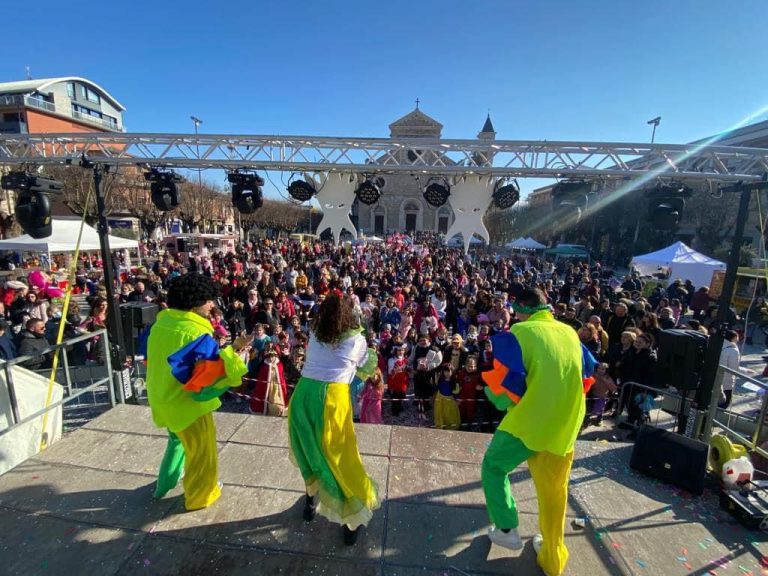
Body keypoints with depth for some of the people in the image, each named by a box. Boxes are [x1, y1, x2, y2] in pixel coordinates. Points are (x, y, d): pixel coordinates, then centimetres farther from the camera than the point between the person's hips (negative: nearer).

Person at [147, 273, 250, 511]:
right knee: (201, 450, 14)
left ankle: (164, 485, 49)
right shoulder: (196, 333, -28)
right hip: (187, 402, -8)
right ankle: (200, 496, 33)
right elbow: (211, 373, -31)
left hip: (161, 397, 8)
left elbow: (153, 359, 13)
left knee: (177, 440, 32)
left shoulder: (161, 323, -2)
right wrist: (231, 351, -25)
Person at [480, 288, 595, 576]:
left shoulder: (517, 335, -13)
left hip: (527, 422, -5)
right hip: (565, 426, 6)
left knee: (494, 466, 20)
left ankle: (507, 530, 25)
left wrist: (502, 400, 3)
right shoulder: (570, 333, 6)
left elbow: (505, 381, -19)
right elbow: (587, 373, 16)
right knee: (554, 491, 21)